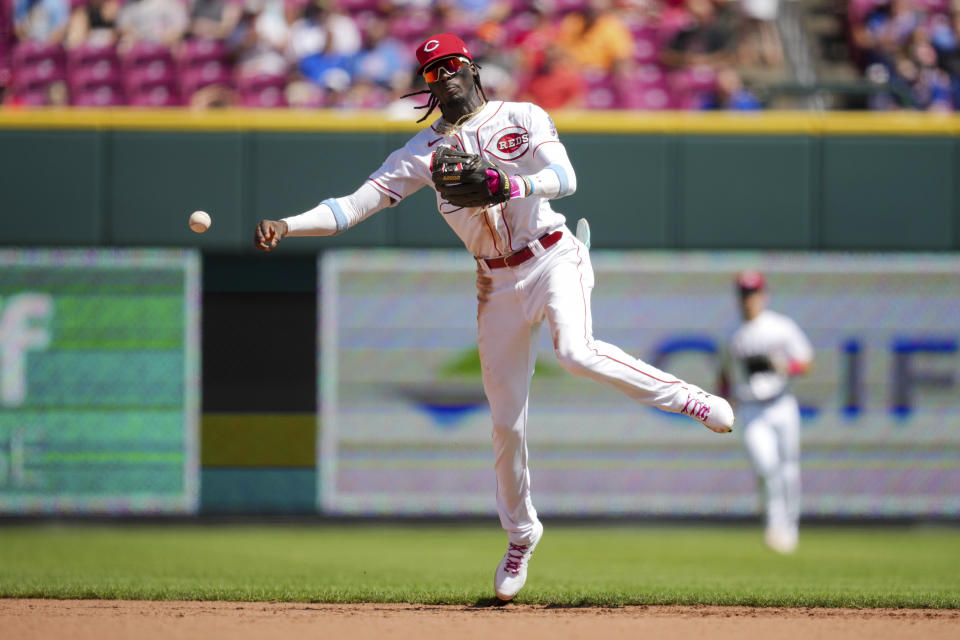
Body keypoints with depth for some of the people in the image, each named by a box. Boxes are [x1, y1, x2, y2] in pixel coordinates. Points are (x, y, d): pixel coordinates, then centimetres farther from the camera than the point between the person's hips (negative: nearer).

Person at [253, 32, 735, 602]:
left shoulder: (522, 118, 0)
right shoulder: (426, 150, 6)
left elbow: (565, 177, -16)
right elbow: (358, 203, -1)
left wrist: (508, 185, -34)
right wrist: (286, 226, -15)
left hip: (554, 260, -4)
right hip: (499, 283, 4)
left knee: (577, 353, -33)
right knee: (508, 421, 4)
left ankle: (687, 398, -15)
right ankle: (520, 534, 22)